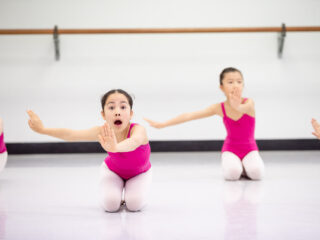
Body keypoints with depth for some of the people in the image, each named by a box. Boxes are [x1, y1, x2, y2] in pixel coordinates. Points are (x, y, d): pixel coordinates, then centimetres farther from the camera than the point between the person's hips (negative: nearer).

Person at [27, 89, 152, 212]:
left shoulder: (138, 130, -42)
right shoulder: (103, 132, -31)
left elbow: (135, 141, -68)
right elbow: (70, 134, -27)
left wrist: (115, 147, -90)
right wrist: (42, 129, -30)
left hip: (139, 173, -1)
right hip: (112, 170, 1)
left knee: (134, 204, -25)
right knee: (110, 205, -21)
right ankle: (118, 197, 14)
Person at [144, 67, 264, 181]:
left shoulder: (248, 102, -16)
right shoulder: (219, 108, -10)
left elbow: (245, 108, -43)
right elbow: (189, 116, -11)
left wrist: (237, 107, -69)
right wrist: (162, 124, -13)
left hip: (249, 148, -1)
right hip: (231, 148, 1)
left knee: (256, 172, -31)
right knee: (232, 173, -31)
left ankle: (244, 165, 3)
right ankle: (233, 164, 4)